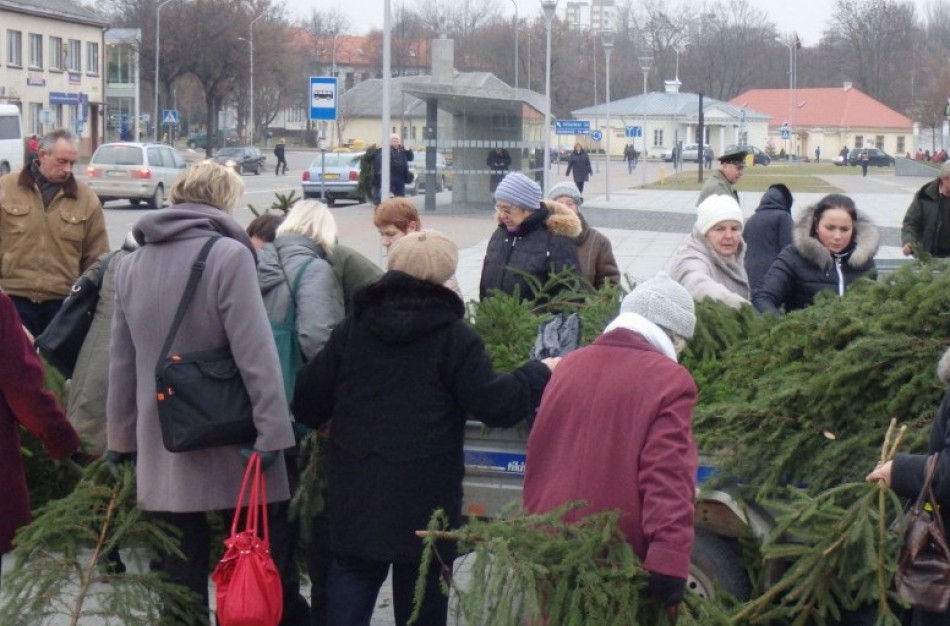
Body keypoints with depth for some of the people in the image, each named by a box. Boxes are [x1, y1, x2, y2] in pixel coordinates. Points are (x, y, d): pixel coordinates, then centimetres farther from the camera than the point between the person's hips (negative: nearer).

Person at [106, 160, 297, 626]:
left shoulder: (131, 264, 8)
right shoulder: (228, 255, -12)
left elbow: (122, 362, 14)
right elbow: (256, 352, -18)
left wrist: (121, 439, 20)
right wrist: (273, 430, -17)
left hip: (162, 453, 5)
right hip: (230, 450, -5)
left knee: (179, 588, 11)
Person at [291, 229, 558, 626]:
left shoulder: (352, 330, 3)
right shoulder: (454, 338, -9)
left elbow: (308, 404, 4)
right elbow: (495, 406, -11)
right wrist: (541, 373, 4)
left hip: (355, 493, 3)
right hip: (424, 500, -3)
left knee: (351, 582, 11)